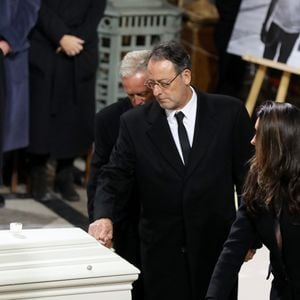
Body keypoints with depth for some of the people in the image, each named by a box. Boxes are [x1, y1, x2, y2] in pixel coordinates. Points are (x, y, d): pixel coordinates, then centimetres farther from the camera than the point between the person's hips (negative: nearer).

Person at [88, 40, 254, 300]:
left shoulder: (229, 112, -3)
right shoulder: (135, 123, -1)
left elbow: (247, 173, 3)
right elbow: (114, 176, -2)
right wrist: (104, 216, -22)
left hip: (216, 246, 0)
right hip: (162, 250, 0)